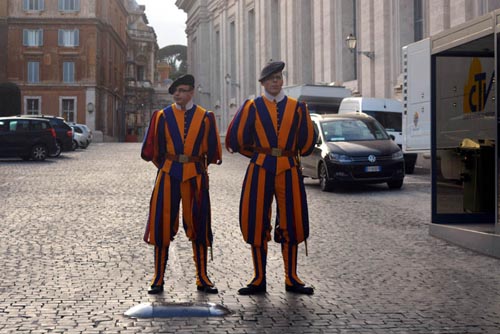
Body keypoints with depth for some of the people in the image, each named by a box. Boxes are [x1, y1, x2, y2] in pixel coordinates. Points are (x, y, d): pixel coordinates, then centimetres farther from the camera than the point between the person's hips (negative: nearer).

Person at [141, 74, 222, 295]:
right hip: (168, 177, 0)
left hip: (195, 177, 0)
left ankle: (202, 278, 14)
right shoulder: (162, 116, 3)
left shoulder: (205, 117, 3)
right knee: (162, 225, 0)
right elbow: (151, 150, 8)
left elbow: (212, 152, 9)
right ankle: (158, 278, 9)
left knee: (199, 226, 5)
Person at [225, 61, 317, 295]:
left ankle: (291, 279, 13)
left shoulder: (297, 108, 8)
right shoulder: (252, 107, 3)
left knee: (291, 223, 3)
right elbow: (236, 139, 6)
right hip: (260, 172, -1)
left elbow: (307, 141, 16)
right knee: (257, 223, 0)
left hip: (289, 171, 1)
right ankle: (259, 280, 9)